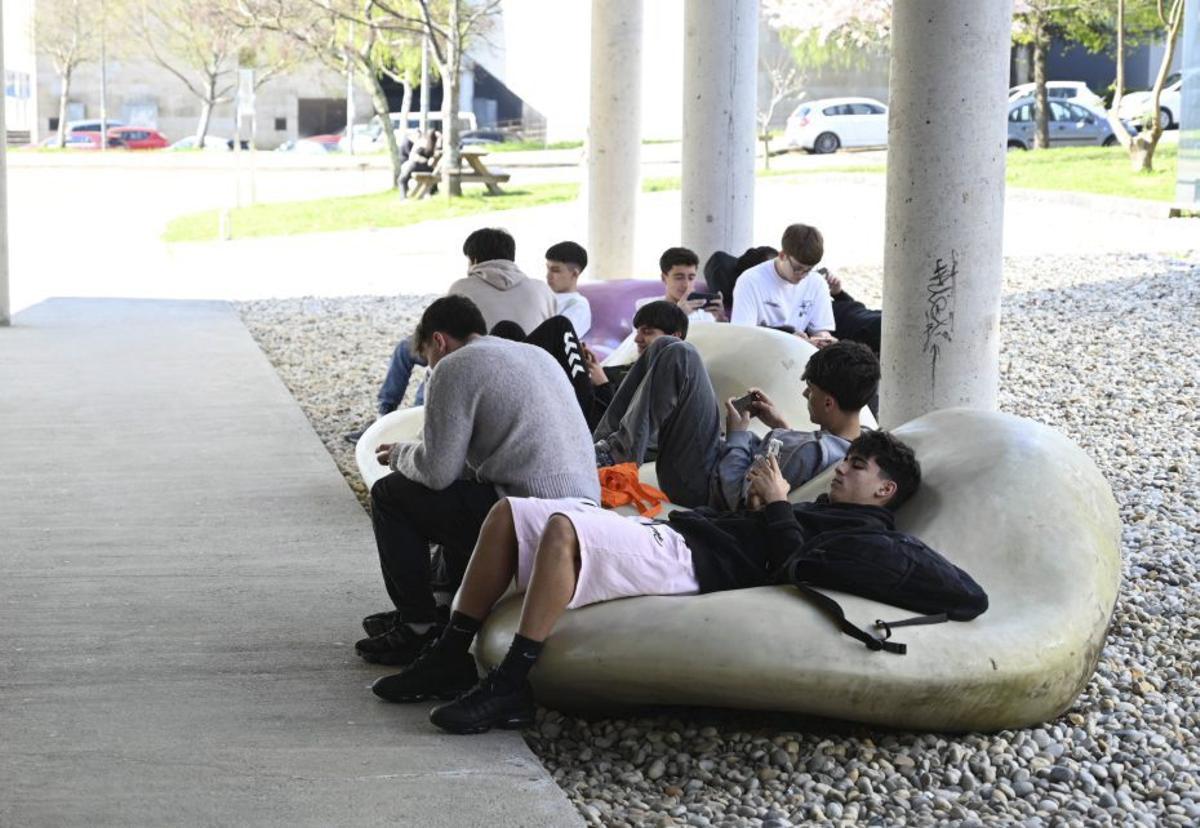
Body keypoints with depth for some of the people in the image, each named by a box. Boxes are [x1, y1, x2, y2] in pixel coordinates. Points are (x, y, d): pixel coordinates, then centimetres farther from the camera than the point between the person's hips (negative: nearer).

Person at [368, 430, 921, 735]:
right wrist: (766, 496, 15)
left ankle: (510, 690, -32)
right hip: (669, 534, 10)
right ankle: (452, 660, -3)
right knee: (509, 513, 1)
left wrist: (777, 503, -4)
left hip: (692, 564, -10)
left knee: (562, 529, -35)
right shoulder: (823, 511, 34)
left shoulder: (865, 530, 4)